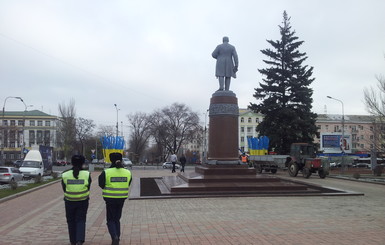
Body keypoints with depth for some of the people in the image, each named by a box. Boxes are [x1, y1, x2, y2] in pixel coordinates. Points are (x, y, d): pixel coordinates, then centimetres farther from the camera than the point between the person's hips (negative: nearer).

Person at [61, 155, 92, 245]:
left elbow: (64, 189, 2)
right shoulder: (86, 174, -9)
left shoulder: (65, 175, -7)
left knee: (71, 221, 16)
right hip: (83, 201, -1)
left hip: (69, 201, 1)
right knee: (80, 220, 9)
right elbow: (88, 188, 0)